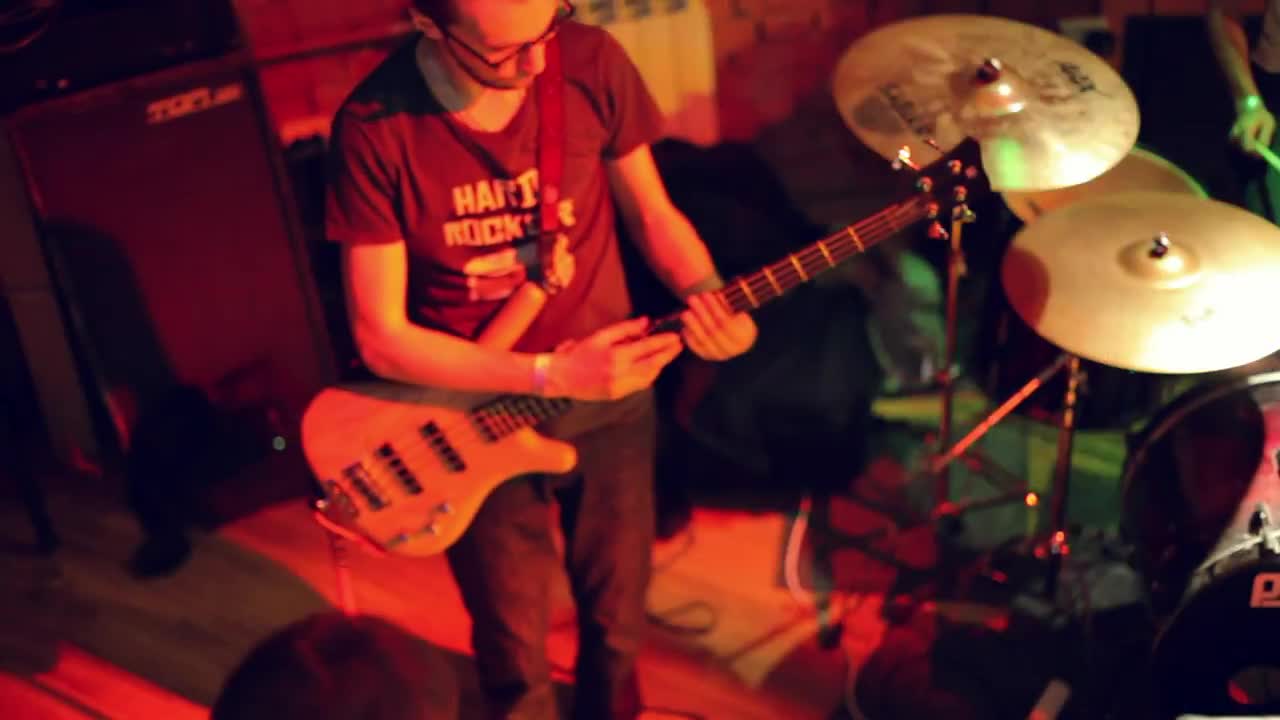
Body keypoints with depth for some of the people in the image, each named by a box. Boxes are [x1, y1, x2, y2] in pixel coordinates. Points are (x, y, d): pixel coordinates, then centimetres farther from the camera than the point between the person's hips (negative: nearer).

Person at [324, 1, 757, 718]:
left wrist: (705, 295, -19)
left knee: (617, 619, 21)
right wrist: (554, 374, -26)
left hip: (612, 396, 2)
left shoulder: (592, 61, -15)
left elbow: (649, 212, 1)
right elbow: (382, 338, -19)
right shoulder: (375, 125, -22)